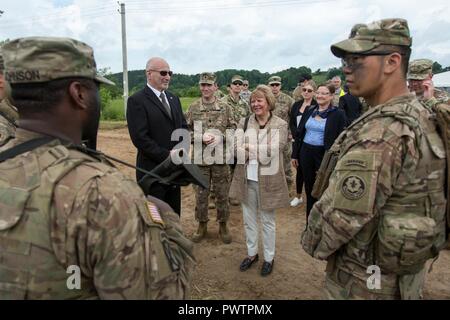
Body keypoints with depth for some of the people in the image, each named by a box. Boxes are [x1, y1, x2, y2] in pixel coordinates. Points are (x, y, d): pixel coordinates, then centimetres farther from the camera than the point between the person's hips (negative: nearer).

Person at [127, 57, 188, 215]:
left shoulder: (173, 98, 13)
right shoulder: (136, 100, -11)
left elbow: (183, 127, 13)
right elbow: (140, 138, -18)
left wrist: (180, 150, -5)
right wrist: (166, 155, -18)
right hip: (152, 170, -7)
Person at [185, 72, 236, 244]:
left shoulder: (225, 107, 1)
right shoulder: (192, 108, 1)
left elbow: (234, 129, 3)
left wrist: (220, 137, -14)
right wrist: (200, 137, -14)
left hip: (221, 158, 0)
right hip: (200, 158, 0)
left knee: (222, 194, 9)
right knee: (201, 194, 10)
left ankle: (223, 225, 26)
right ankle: (202, 225, 28)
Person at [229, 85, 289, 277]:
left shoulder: (280, 125, -6)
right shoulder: (244, 122, 3)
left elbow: (273, 151, -18)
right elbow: (237, 149, -9)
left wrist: (250, 149, -14)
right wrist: (261, 152, -22)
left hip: (268, 179, -3)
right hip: (246, 178, 4)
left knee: (267, 221, 13)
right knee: (249, 219, 17)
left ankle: (269, 258, 30)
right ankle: (252, 253, 36)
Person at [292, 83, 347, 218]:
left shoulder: (338, 114, -7)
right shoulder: (309, 111, 7)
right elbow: (299, 133, 10)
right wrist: (295, 154, 8)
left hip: (324, 155, -5)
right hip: (306, 153, 5)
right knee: (309, 187, 14)